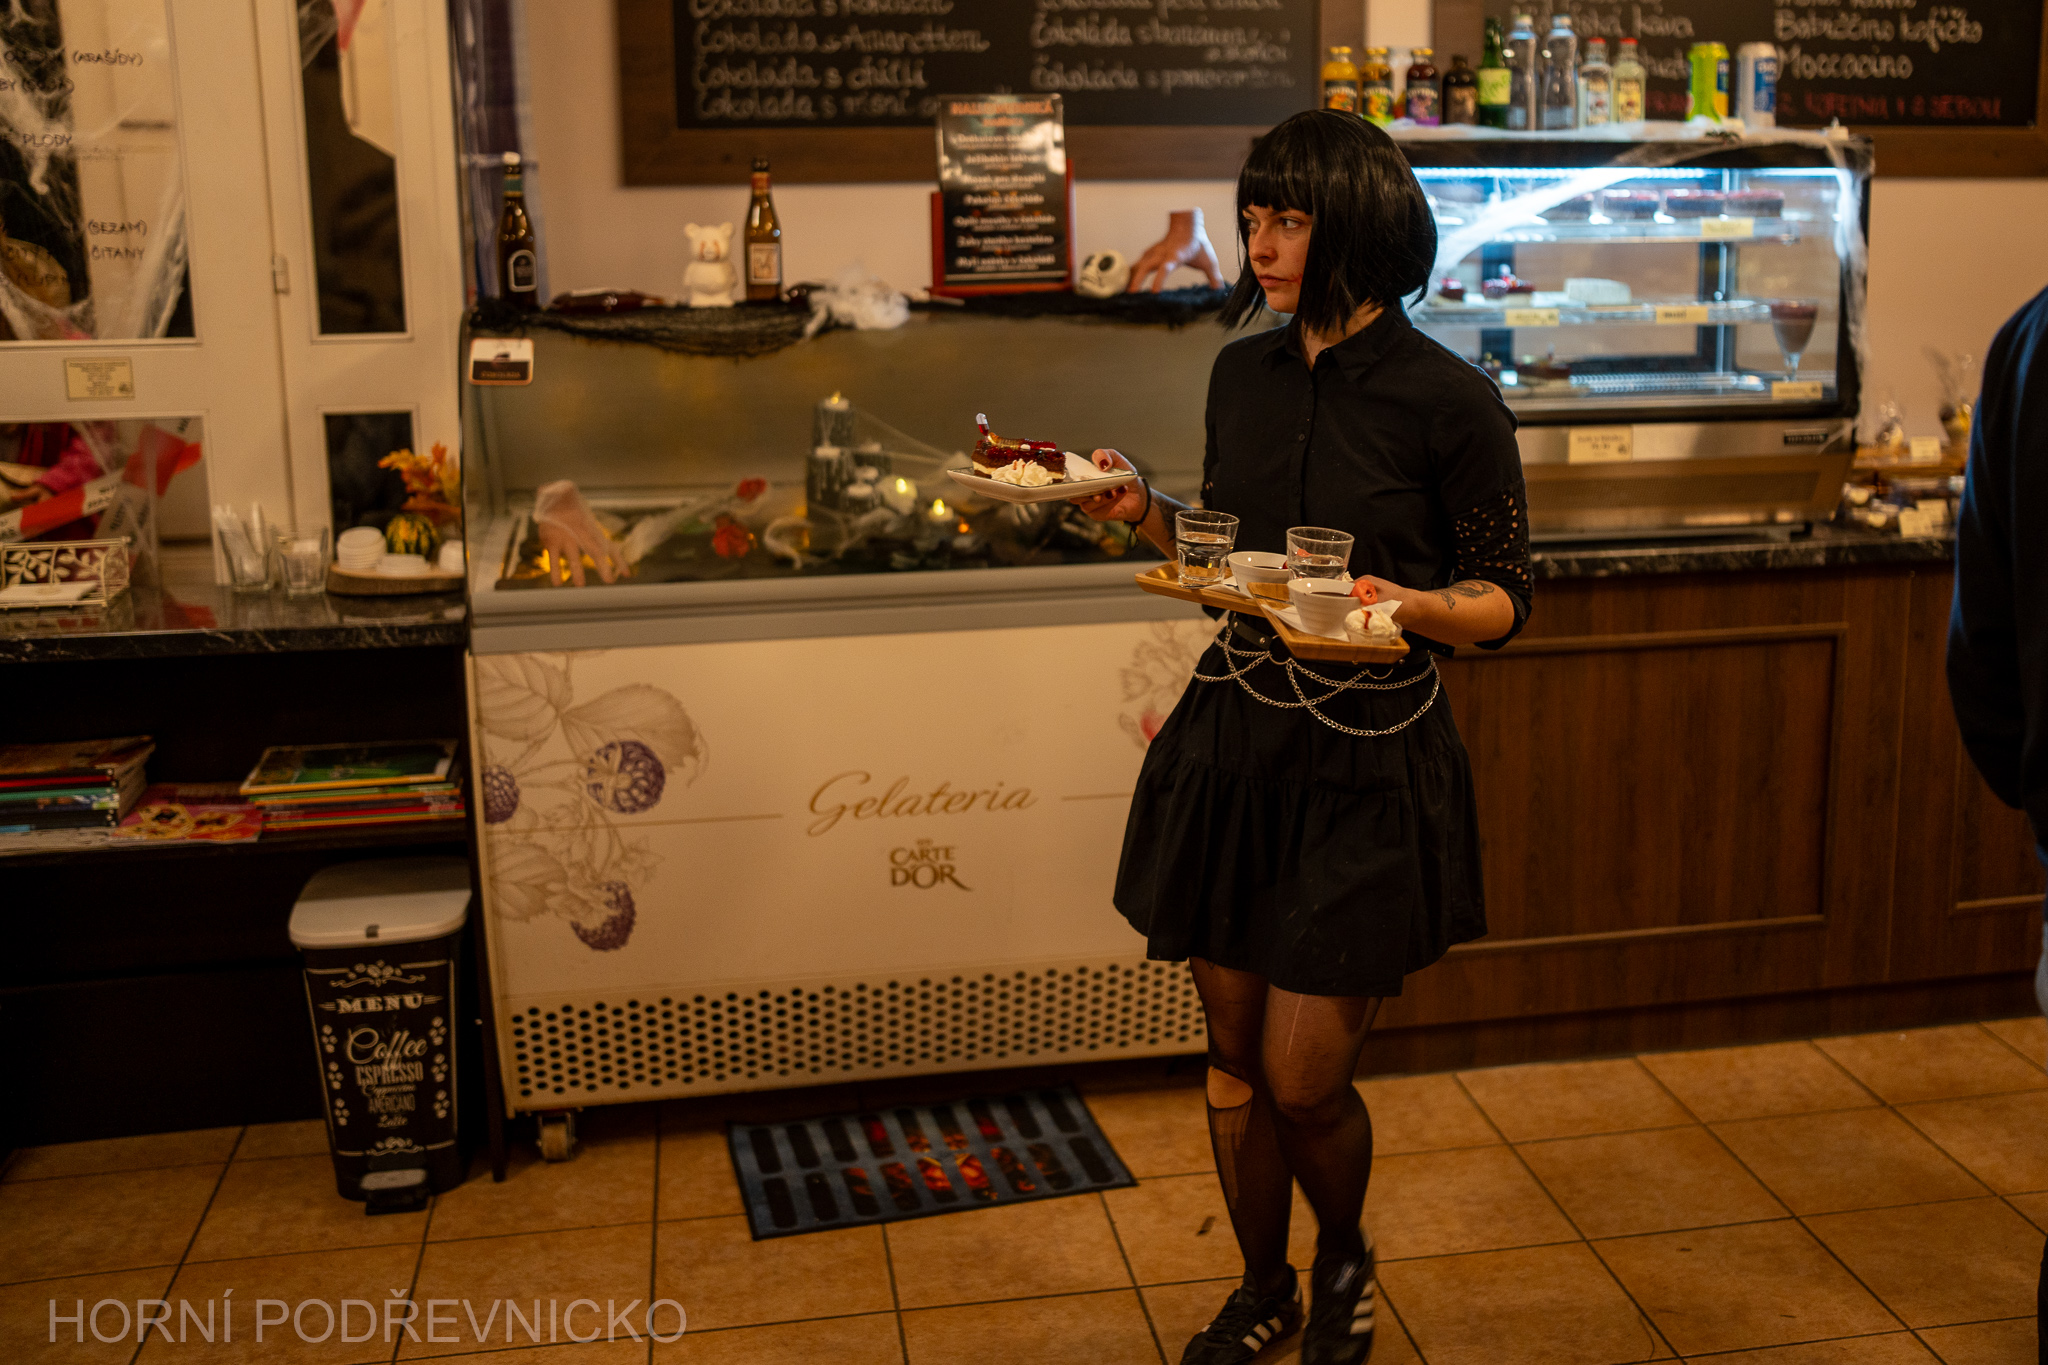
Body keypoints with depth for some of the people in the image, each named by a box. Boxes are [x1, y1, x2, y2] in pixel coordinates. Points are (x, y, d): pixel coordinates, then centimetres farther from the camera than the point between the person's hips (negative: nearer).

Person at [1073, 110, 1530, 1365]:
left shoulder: (1451, 402, -12)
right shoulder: (1244, 374, 4)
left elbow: (1506, 599, -5)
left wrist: (1406, 605, -25)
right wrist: (1142, 509, -3)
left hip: (1368, 767, -5)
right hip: (1232, 741, 5)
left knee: (1303, 1079, 0)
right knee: (1234, 1054, 13)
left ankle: (1345, 1261, 34)